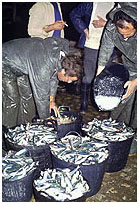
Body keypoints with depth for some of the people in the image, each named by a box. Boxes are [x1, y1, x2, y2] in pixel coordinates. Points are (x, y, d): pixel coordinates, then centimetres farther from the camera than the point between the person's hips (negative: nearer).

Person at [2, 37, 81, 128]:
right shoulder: (43, 68, -39)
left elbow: (53, 76, 2)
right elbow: (41, 96, -28)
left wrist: (52, 100, 4)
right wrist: (46, 118, -14)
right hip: (5, 63, -8)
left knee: (27, 94, 8)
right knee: (12, 100, -9)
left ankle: (26, 124, 21)